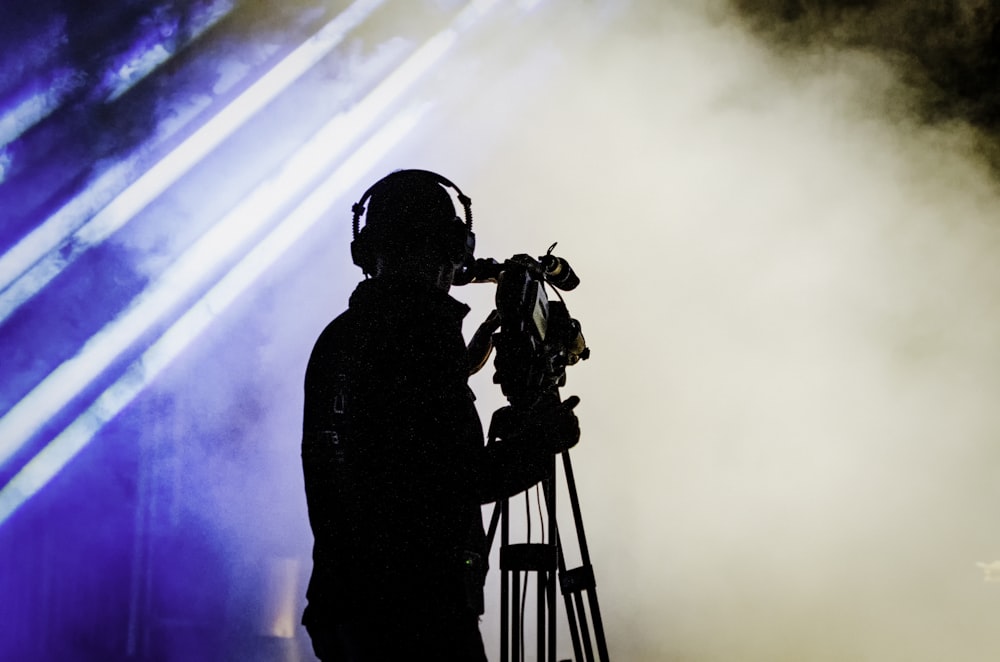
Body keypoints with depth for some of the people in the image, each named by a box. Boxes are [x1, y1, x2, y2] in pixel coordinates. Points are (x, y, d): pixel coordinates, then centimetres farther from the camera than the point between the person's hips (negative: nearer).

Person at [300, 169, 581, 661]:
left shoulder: (334, 339, 12)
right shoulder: (427, 333, -13)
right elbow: (462, 483, -15)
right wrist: (543, 438, 2)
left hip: (343, 597, 8)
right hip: (421, 609, -8)